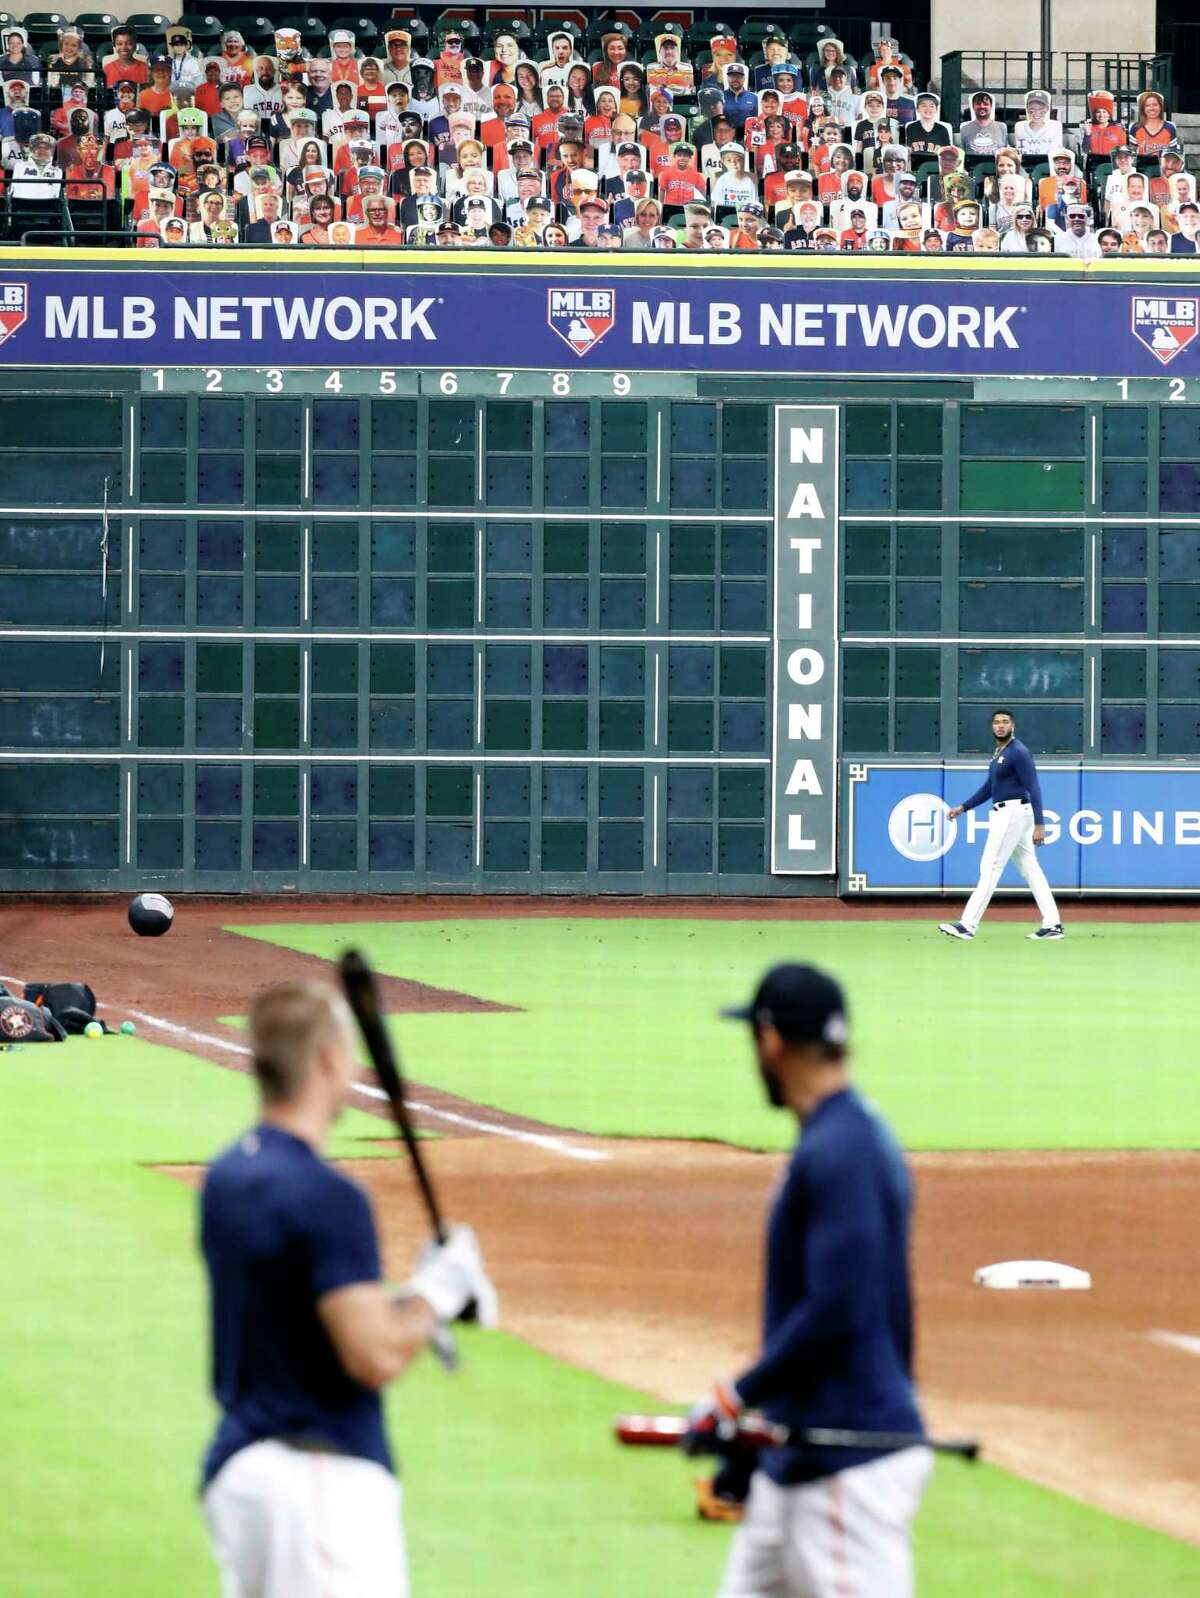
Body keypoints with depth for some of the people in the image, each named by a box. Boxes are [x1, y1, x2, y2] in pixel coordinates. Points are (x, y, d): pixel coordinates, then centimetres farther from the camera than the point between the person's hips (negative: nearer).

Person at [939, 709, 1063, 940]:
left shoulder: (1018, 752, -13)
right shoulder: (998, 752, 17)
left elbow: (1033, 788, -17)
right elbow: (988, 787, 24)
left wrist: (1039, 824, -23)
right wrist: (963, 807, 16)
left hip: (1013, 814, -10)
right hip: (1004, 814, 10)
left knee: (990, 867, -9)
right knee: (1030, 869, 7)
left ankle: (968, 925, -8)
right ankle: (1052, 925, 6)